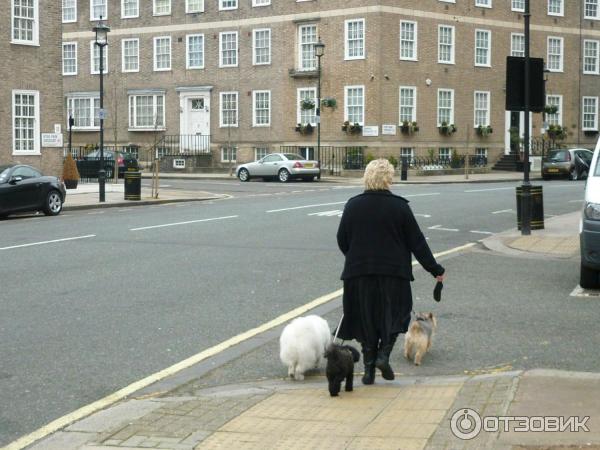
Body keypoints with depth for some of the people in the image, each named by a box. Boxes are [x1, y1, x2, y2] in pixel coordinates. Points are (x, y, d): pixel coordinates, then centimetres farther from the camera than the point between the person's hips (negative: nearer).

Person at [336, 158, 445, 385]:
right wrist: (435, 269, 6)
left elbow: (342, 241, 7)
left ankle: (369, 368, 10)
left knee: (366, 319, 10)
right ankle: (383, 354, -6)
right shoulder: (400, 206, -6)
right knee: (393, 315, 13)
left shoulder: (353, 205, -1)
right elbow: (417, 242, -3)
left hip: (359, 272, 2)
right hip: (394, 272, -2)